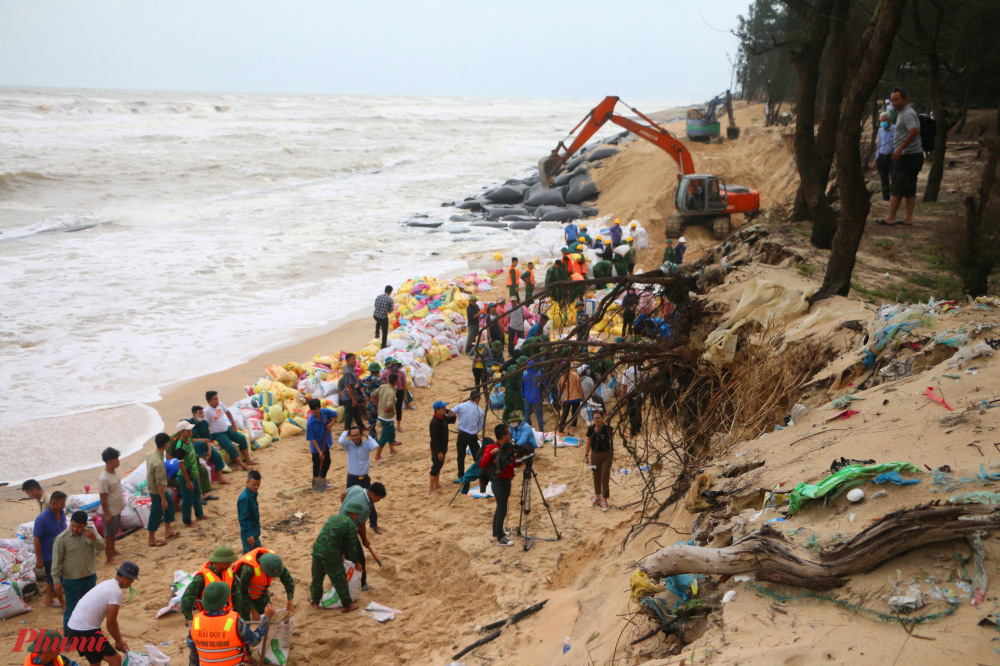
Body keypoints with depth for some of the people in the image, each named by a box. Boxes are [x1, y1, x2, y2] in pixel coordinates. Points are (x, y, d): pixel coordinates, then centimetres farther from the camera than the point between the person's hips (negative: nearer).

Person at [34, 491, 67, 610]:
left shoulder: (61, 515, -4)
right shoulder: (42, 519, -25)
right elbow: (37, 540, -20)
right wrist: (39, 559, -17)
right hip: (49, 556, -7)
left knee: (51, 578, 21)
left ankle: (48, 600, 37)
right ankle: (63, 603, 19)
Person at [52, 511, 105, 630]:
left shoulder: (91, 532, -4)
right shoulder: (62, 539, -16)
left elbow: (101, 548, -6)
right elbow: (57, 562, -11)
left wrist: (94, 538, -26)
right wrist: (57, 581, -11)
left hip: (90, 578, 5)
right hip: (72, 581, -5)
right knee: (71, 611, 6)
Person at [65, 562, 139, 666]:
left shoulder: (106, 584, 15)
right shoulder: (116, 593, -17)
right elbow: (111, 623, -16)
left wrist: (119, 640, 21)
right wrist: (119, 642, -1)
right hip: (85, 633, -11)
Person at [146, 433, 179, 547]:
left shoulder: (152, 453, -6)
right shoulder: (159, 463, -34)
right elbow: (160, 483, -29)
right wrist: (163, 500, -21)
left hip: (152, 486, 9)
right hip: (157, 492, -9)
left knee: (170, 506, 24)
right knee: (156, 515, 7)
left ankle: (169, 531, 38)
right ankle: (152, 540, 23)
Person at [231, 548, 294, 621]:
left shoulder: (274, 561, -24)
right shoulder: (248, 568, -40)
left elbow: (288, 580, -14)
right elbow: (243, 593, -31)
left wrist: (290, 603, -19)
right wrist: (253, 612, -26)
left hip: (260, 592, 5)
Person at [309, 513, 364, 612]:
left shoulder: (333, 518, 16)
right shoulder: (351, 526, -5)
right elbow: (351, 547, -1)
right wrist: (356, 562, 15)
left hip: (317, 551, 6)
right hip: (331, 556, -6)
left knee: (317, 578, 24)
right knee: (340, 580, 9)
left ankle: (315, 600, 40)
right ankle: (347, 605, 21)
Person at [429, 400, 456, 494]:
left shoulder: (443, 418, 2)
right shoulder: (435, 422, -27)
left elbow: (452, 420, 17)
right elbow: (434, 438, -26)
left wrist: (451, 414, -8)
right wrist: (439, 452, -24)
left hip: (442, 448, 10)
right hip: (437, 450, -10)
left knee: (439, 465, 22)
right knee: (435, 468, -4)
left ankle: (437, 484, 38)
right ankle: (431, 490, 3)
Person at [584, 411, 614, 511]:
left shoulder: (607, 428, -14)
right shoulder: (591, 429, -1)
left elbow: (611, 440, -27)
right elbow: (588, 443, 9)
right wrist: (586, 455, 7)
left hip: (606, 455, -4)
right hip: (595, 455, 4)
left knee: (605, 478, -4)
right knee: (596, 477, 16)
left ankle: (605, 501, 7)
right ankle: (597, 497, 36)